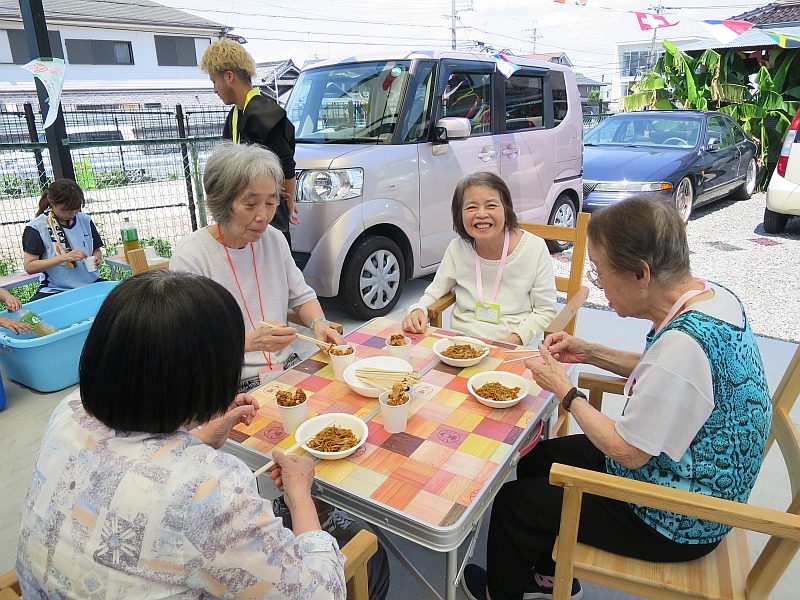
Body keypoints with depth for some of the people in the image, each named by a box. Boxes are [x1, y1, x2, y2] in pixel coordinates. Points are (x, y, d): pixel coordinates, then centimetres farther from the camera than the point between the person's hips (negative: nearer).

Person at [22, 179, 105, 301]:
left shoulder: (85, 220, 7)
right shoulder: (37, 227, -5)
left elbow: (97, 250, 20)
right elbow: (29, 267, -8)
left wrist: (97, 259, -4)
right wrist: (64, 258, -20)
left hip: (91, 284, 4)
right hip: (55, 290, -4)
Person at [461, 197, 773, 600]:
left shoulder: (683, 344, -36)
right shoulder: (710, 295, -6)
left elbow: (627, 453, -25)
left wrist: (563, 390, -14)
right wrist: (590, 353, 1)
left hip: (673, 524, -9)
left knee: (514, 501, 3)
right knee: (536, 459, 17)